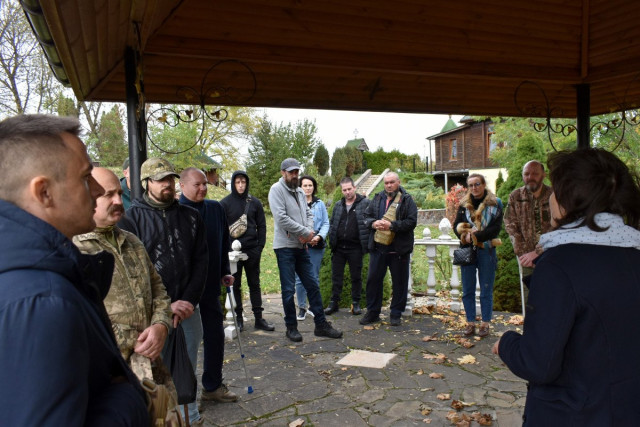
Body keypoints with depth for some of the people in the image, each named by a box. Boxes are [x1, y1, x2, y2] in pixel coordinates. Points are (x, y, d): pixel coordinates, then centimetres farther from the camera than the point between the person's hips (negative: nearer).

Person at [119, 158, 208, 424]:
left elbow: (201, 261, 6)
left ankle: (190, 416, 33)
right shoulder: (131, 218, -2)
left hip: (189, 308, 3)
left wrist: (190, 300, -6)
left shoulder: (190, 217, 8)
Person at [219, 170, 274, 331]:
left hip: (252, 250, 2)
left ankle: (259, 318, 16)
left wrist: (260, 246, -2)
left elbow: (261, 226, 7)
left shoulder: (255, 202, 5)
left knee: (255, 284, 9)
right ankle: (238, 318, 17)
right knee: (235, 285, 7)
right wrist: (226, 248, -10)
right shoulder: (225, 203, 0)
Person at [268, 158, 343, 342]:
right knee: (288, 289, 1)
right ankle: (291, 327, 16)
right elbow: (281, 218, -19)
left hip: (301, 247, 7)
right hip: (285, 246, -7)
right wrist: (305, 232, -14)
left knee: (312, 285, 8)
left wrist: (308, 231, -8)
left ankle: (321, 324, 17)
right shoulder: (277, 189, -8)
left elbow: (308, 214, 15)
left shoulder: (299, 191, 15)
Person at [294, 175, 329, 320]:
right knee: (299, 279, 0)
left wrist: (319, 236, -11)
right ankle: (302, 308, 13)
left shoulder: (320, 204, 8)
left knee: (314, 278, 10)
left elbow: (326, 223, 5)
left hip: (316, 245, 2)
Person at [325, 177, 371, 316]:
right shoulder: (338, 205, 11)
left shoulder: (365, 203, -4)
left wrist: (367, 244, -14)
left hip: (355, 248, -4)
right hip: (339, 247, 4)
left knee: (356, 277, 8)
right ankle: (334, 302, 19)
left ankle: (356, 303, 19)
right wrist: (331, 242, 4)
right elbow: (332, 224, 16)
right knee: (336, 276, 9)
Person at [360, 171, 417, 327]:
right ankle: (372, 312, 22)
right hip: (378, 246, 4)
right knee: (373, 279, 8)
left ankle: (396, 314, 20)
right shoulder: (378, 198, 10)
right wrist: (373, 223, -9)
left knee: (399, 282, 6)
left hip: (399, 248, -3)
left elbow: (411, 222, -12)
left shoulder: (407, 200, -3)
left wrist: (392, 225, -21)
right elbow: (366, 216, 12)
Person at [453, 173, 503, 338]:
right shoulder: (464, 204, 7)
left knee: (486, 290, 6)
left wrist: (475, 236, -16)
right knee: (467, 290, 7)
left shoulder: (495, 204, -1)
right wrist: (465, 236, -15)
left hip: (486, 251, -2)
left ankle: (485, 324, 17)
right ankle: (470, 323, 18)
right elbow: (456, 225, 5)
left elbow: (495, 228, -9)